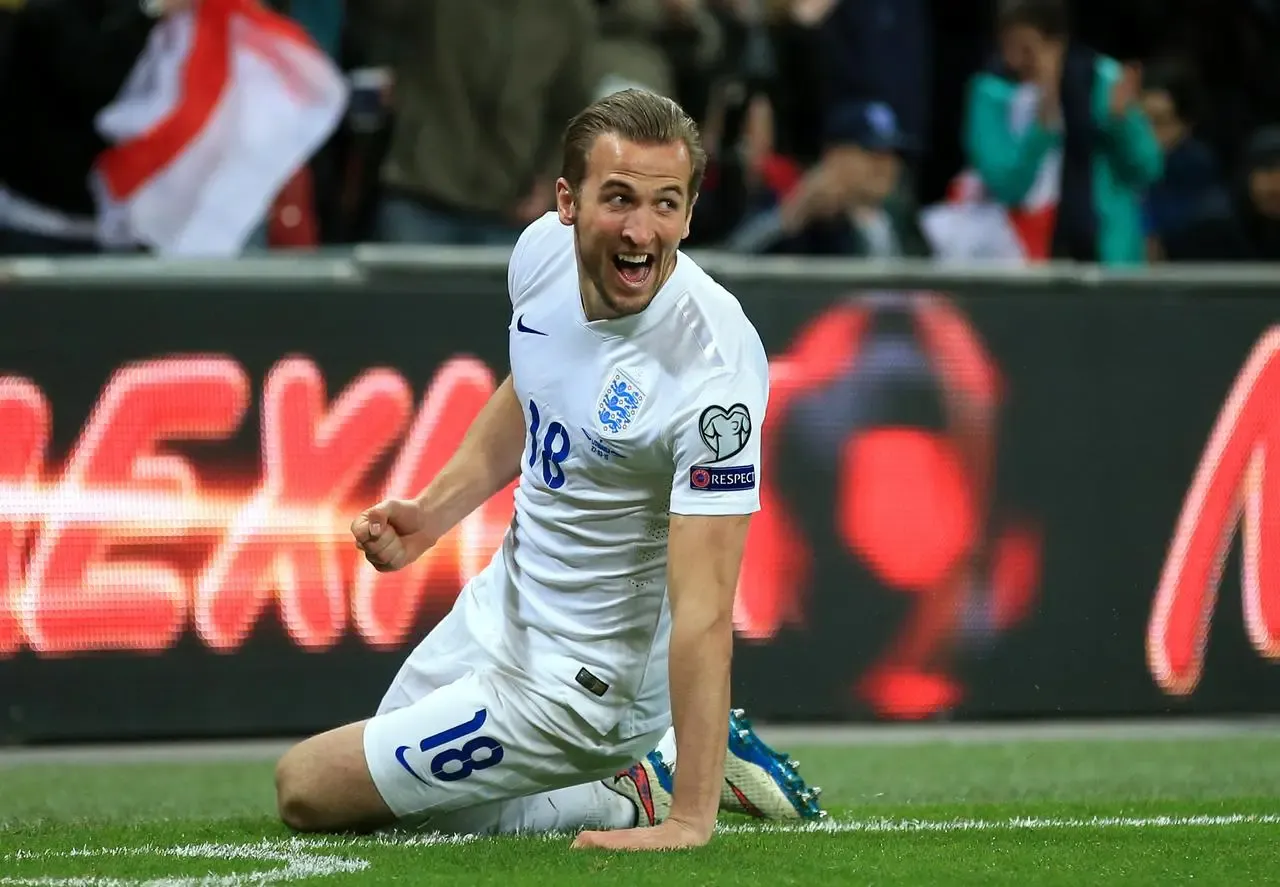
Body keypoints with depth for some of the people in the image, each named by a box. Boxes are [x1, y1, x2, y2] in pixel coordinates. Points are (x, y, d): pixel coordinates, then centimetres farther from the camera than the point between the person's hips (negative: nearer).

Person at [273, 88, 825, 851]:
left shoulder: (713, 364, -33)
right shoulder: (544, 250, -11)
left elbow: (703, 613, -34)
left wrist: (688, 822, -36)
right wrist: (432, 512, 0)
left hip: (576, 680, -8)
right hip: (501, 607, 8)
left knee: (309, 792, -1)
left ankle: (646, 791, 6)